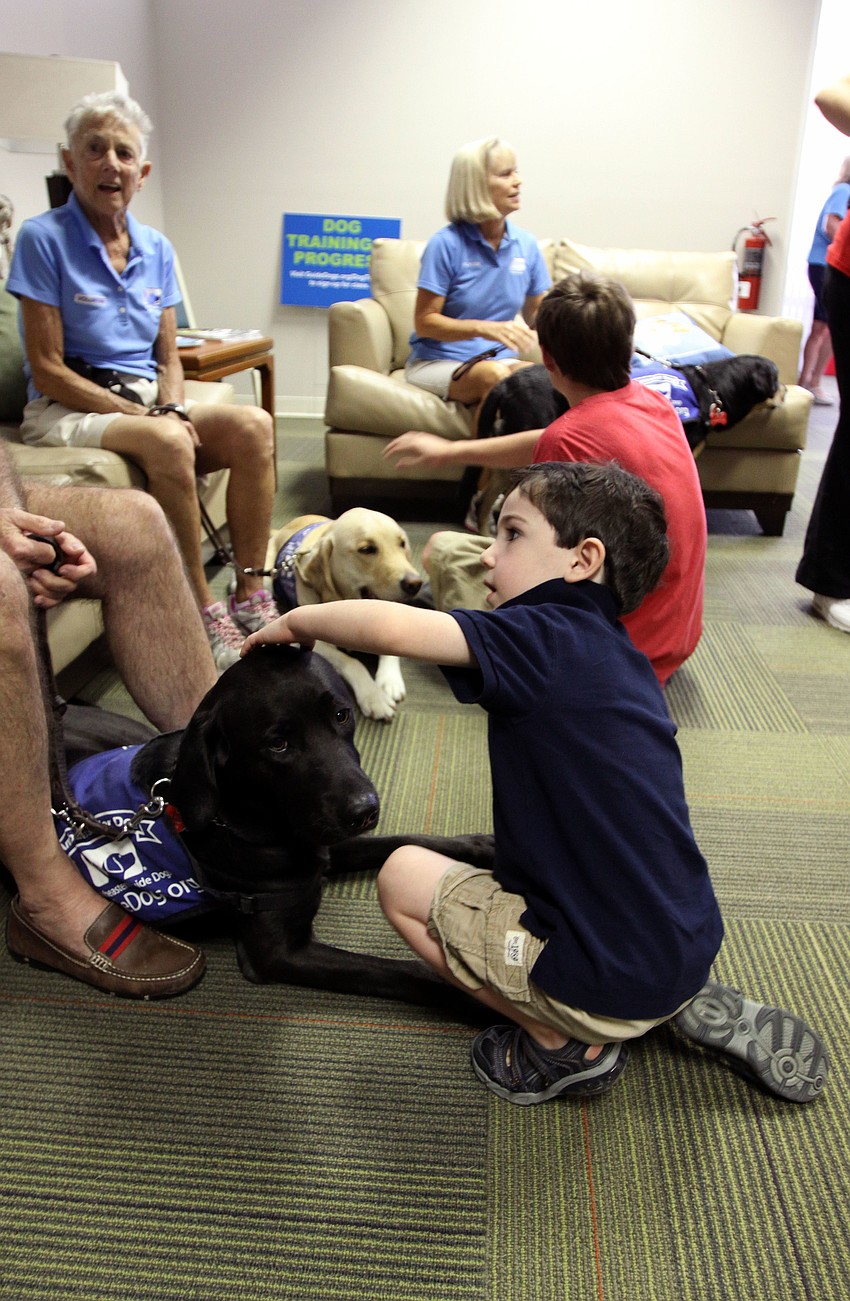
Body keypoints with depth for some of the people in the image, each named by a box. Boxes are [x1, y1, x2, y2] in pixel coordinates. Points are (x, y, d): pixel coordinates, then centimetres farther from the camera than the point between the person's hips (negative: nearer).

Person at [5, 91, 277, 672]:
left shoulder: (156, 249, 11)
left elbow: (168, 360, 13)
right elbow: (47, 368, -10)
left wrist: (172, 408, -10)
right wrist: (143, 416, -18)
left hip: (150, 406, 6)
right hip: (67, 409, -5)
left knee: (253, 425, -22)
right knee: (167, 444, -36)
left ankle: (250, 598, -20)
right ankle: (203, 612, -25)